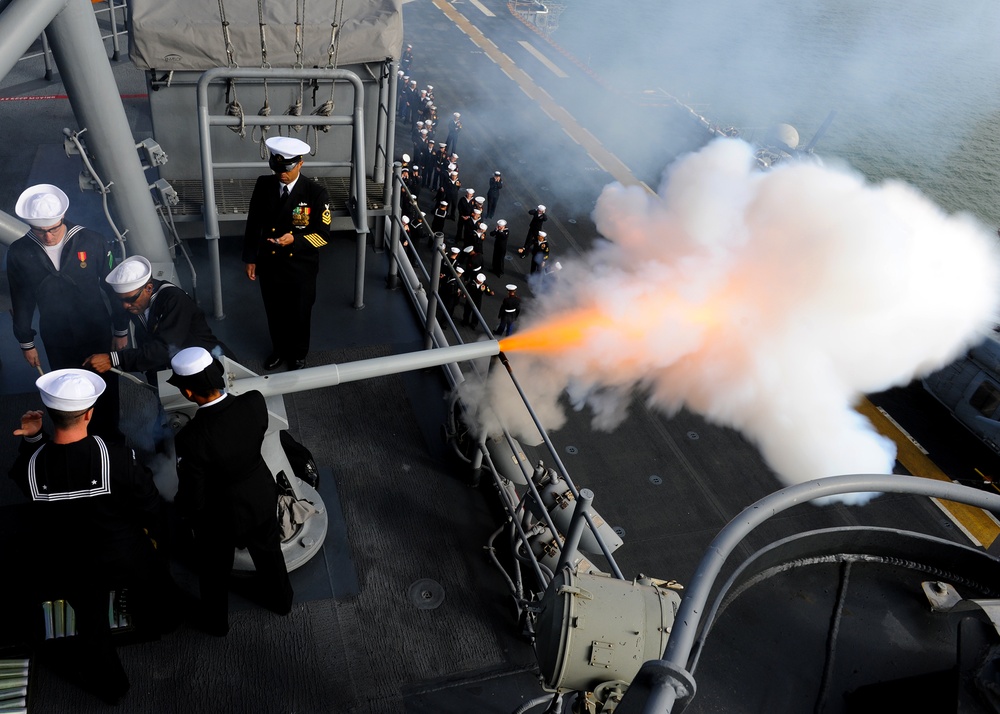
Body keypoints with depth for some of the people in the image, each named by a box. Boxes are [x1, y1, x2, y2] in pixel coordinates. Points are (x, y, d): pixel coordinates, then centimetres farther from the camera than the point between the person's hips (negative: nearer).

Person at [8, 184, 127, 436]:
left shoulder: (93, 242, -19)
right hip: (57, 340, 1)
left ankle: (109, 438, 37)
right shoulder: (19, 253, -13)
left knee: (105, 388, 14)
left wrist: (120, 331, -2)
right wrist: (26, 342, 7)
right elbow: (21, 301, 0)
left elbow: (112, 287, -8)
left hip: (98, 333, -1)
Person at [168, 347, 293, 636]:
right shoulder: (255, 402, -26)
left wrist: (183, 509, -2)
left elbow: (192, 499, -24)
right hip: (263, 497, 4)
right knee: (268, 550, 32)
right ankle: (280, 599, 60)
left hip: (222, 515, -4)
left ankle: (216, 622, 55)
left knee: (214, 570, 27)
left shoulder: (192, 439, -37)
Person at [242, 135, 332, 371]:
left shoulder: (316, 193, -18)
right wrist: (250, 258, 3)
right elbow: (253, 224, 2)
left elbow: (323, 234, -16)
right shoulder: (263, 185, -7)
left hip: (301, 267, -3)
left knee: (299, 314, 17)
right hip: (269, 265, 3)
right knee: (275, 313, 21)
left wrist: (294, 239, -31)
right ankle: (279, 349, 46)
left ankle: (298, 354, 42)